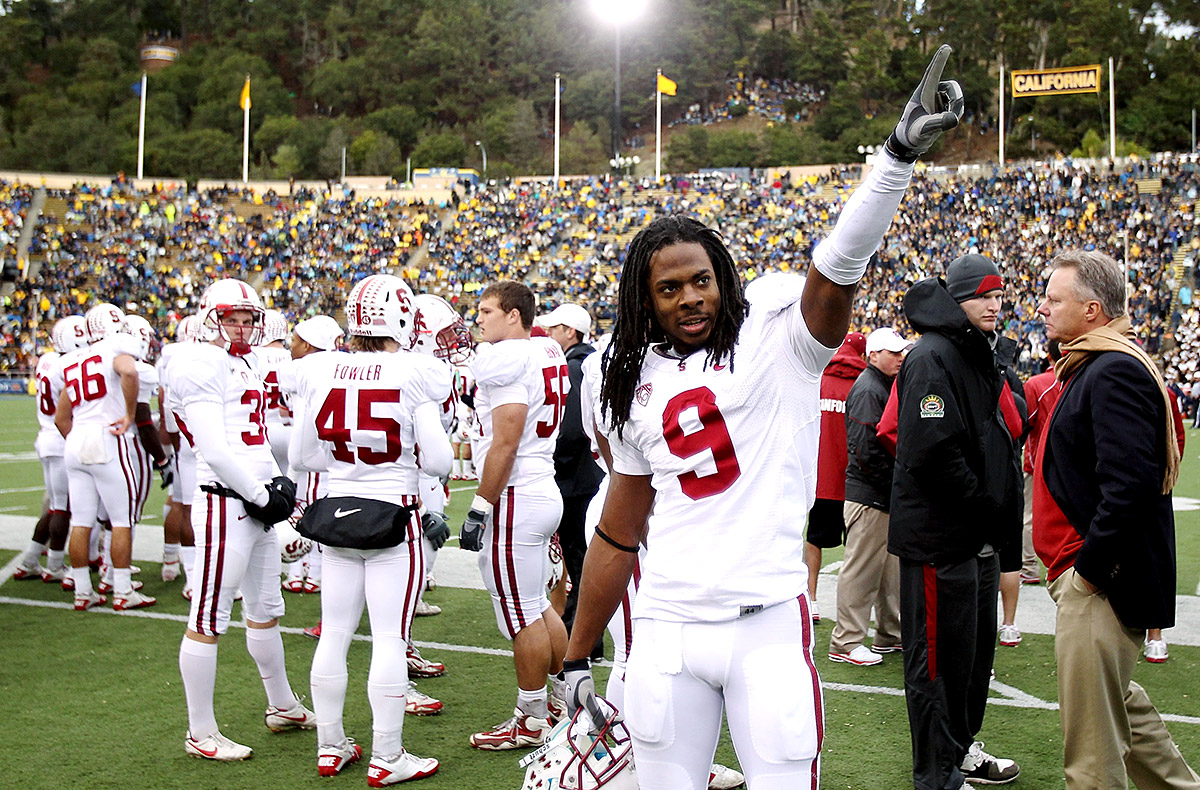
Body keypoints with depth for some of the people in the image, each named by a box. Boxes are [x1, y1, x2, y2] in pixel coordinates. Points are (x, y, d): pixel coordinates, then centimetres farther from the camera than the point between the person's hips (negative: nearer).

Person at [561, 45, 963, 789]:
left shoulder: (774, 328, 0)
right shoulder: (639, 386, 11)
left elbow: (838, 270, -20)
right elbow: (617, 537, 16)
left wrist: (901, 153, -33)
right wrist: (578, 658, 18)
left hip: (769, 623, -3)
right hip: (667, 631, 4)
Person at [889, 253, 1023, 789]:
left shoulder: (982, 355, 16)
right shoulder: (932, 358, -16)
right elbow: (935, 452, -25)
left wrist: (1002, 514, 11)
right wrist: (988, 508, -16)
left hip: (978, 536, 10)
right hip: (939, 533, -10)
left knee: (976, 646, 19)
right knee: (941, 656, -1)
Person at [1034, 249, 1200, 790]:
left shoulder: (1114, 372, -18)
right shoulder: (1090, 366, 15)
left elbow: (1130, 483, -28)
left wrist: (1088, 566, -22)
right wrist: (1079, 565, 16)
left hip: (1101, 582, -11)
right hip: (1090, 572, 11)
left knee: (1091, 731, -3)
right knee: (1117, 700, 23)